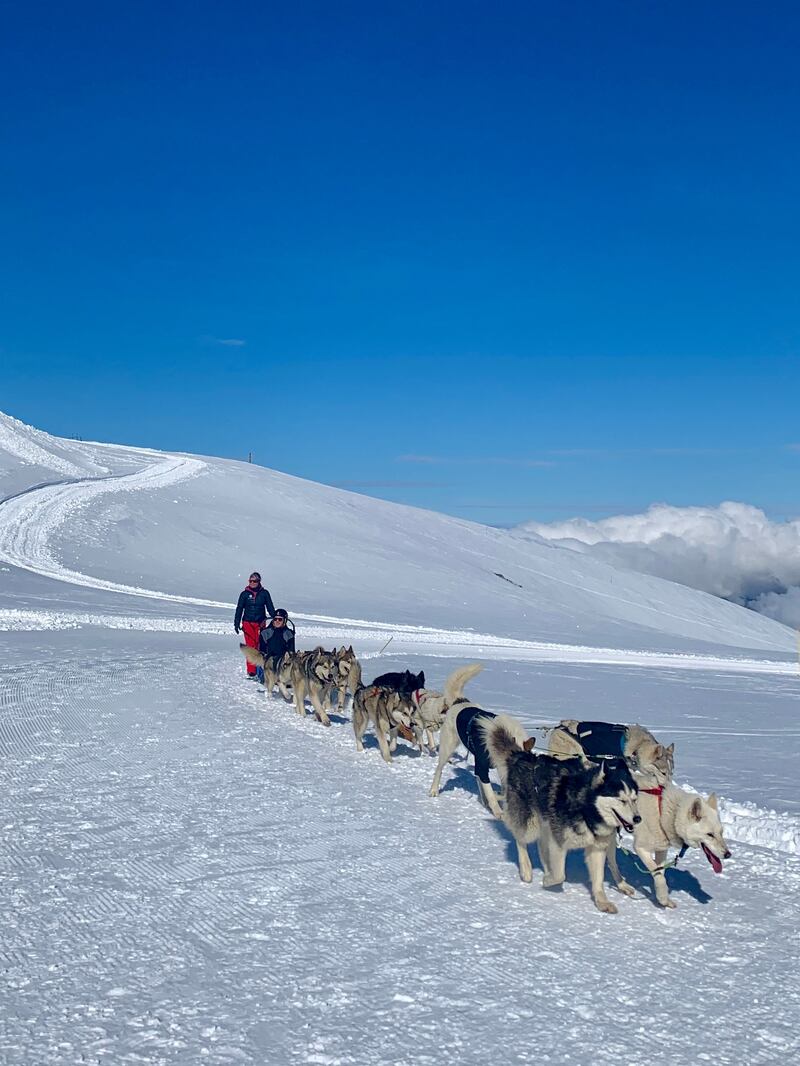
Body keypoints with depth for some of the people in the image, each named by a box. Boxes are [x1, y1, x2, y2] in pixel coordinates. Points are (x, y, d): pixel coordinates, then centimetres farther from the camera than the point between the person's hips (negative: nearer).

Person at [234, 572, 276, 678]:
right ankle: (251, 672, -6)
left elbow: (270, 608, 10)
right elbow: (239, 609, 8)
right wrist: (236, 623, 3)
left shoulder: (264, 593, 5)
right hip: (248, 622, 0)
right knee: (250, 646, -6)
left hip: (260, 622, 0)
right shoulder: (245, 594, 5)